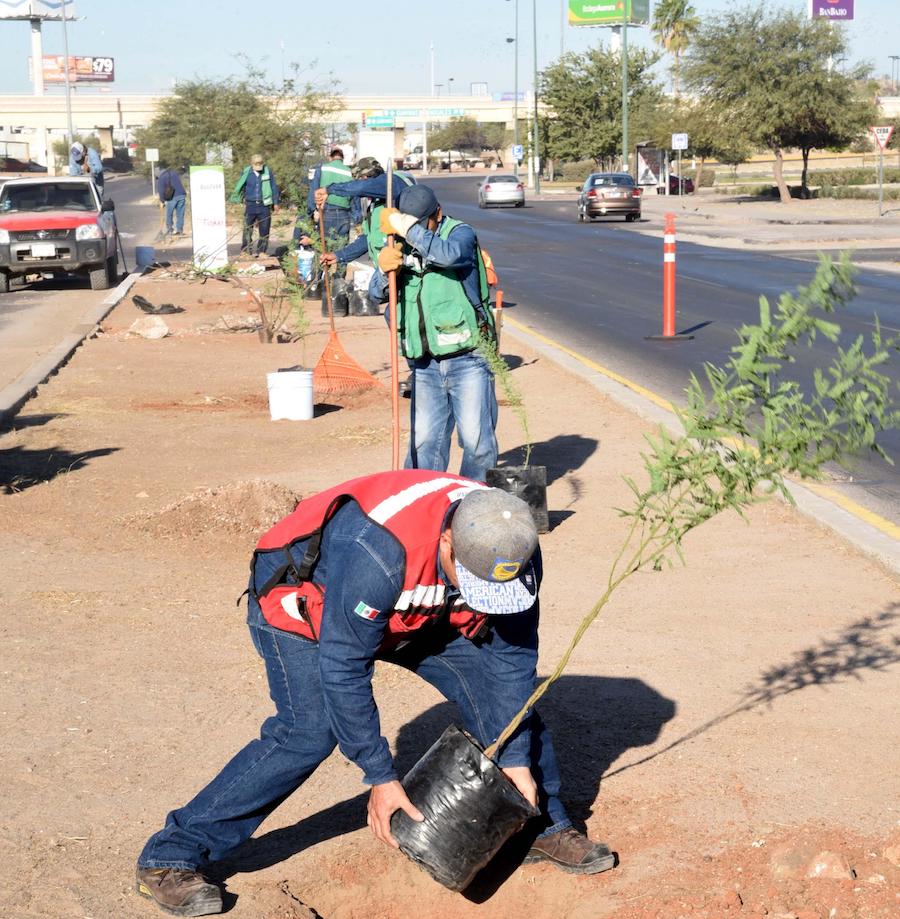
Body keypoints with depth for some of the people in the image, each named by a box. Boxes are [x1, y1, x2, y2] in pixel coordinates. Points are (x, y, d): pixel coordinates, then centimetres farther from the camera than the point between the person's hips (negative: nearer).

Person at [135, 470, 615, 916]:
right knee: (309, 732, -24)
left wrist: (515, 758, -9)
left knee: (504, 684, -4)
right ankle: (170, 857, -16)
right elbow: (343, 667, -34)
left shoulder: (511, 551, -24)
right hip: (303, 600, -6)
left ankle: (543, 827, 18)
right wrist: (380, 776, -28)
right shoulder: (376, 551, -43)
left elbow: (512, 653, -10)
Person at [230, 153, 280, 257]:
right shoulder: (246, 172, 1)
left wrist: (275, 203, 11)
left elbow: (274, 187, 9)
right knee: (247, 230, -1)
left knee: (264, 230, 5)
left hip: (264, 205, 0)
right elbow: (240, 186, 12)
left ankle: (262, 251, 16)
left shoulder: (268, 172, 1)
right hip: (250, 205, 0)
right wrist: (237, 199, 11)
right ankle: (245, 251, 5)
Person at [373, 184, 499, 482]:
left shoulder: (460, 233, -3)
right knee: (424, 442, 5)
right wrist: (384, 270, -14)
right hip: (425, 364, 4)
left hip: (466, 359, -4)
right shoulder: (403, 246, 12)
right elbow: (378, 293, 7)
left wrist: (408, 228, -22)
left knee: (476, 440, -2)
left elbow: (450, 254, -27)